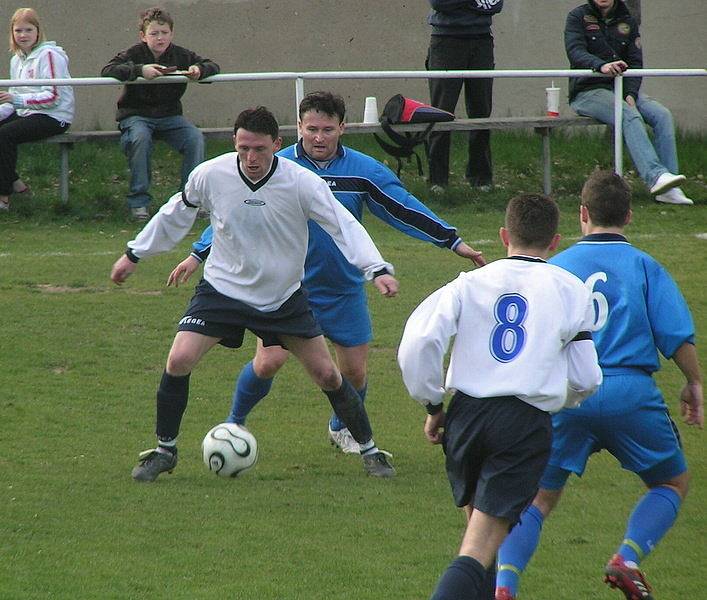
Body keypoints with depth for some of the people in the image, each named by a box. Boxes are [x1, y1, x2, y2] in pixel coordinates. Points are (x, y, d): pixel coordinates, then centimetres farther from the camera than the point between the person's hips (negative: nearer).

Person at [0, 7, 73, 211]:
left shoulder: (49, 55, -10)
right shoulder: (17, 60, 16)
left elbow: (53, 97, -18)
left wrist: (17, 100, -27)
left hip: (53, 117, -9)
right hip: (25, 114, 9)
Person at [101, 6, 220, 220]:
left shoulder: (181, 55, 1)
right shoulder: (135, 54, -9)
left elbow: (213, 66, 2)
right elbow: (107, 71, -22)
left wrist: (200, 70, -23)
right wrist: (139, 70, -36)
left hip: (169, 115, 3)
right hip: (135, 115, -3)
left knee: (195, 138, -22)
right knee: (140, 138, -35)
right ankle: (138, 201, -22)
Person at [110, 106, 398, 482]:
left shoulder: (301, 183, -19)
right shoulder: (210, 176, -15)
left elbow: (343, 226, -15)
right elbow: (175, 215, 4)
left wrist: (377, 269, -28)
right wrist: (134, 254, 13)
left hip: (284, 296, 0)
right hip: (222, 289, 0)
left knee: (327, 375, -1)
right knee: (178, 362, -16)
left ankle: (369, 451, 18)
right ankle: (164, 451, 3)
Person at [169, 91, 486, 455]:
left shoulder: (363, 171, -4)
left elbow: (405, 209, 1)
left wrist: (454, 242, -1)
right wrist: (198, 255, 0)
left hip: (344, 289, 2)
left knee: (354, 371, 5)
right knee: (267, 362, -14)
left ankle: (343, 428, 34)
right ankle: (234, 424, 10)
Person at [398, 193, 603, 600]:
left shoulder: (470, 283, 7)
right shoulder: (572, 291, 6)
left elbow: (418, 344, -5)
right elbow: (586, 380, 8)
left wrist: (433, 405, 8)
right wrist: (562, 400, 31)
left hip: (467, 414, 2)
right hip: (529, 422, -2)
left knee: (478, 524, 24)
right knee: (482, 546, -8)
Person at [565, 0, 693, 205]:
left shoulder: (627, 22, 14)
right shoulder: (578, 17, 0)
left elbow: (635, 63, 7)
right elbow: (575, 52, -16)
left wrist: (630, 94, -11)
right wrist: (601, 65, -35)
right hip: (588, 91, -5)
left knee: (662, 115, -19)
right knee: (630, 115, -32)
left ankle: (668, 190, -25)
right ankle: (655, 177, -47)